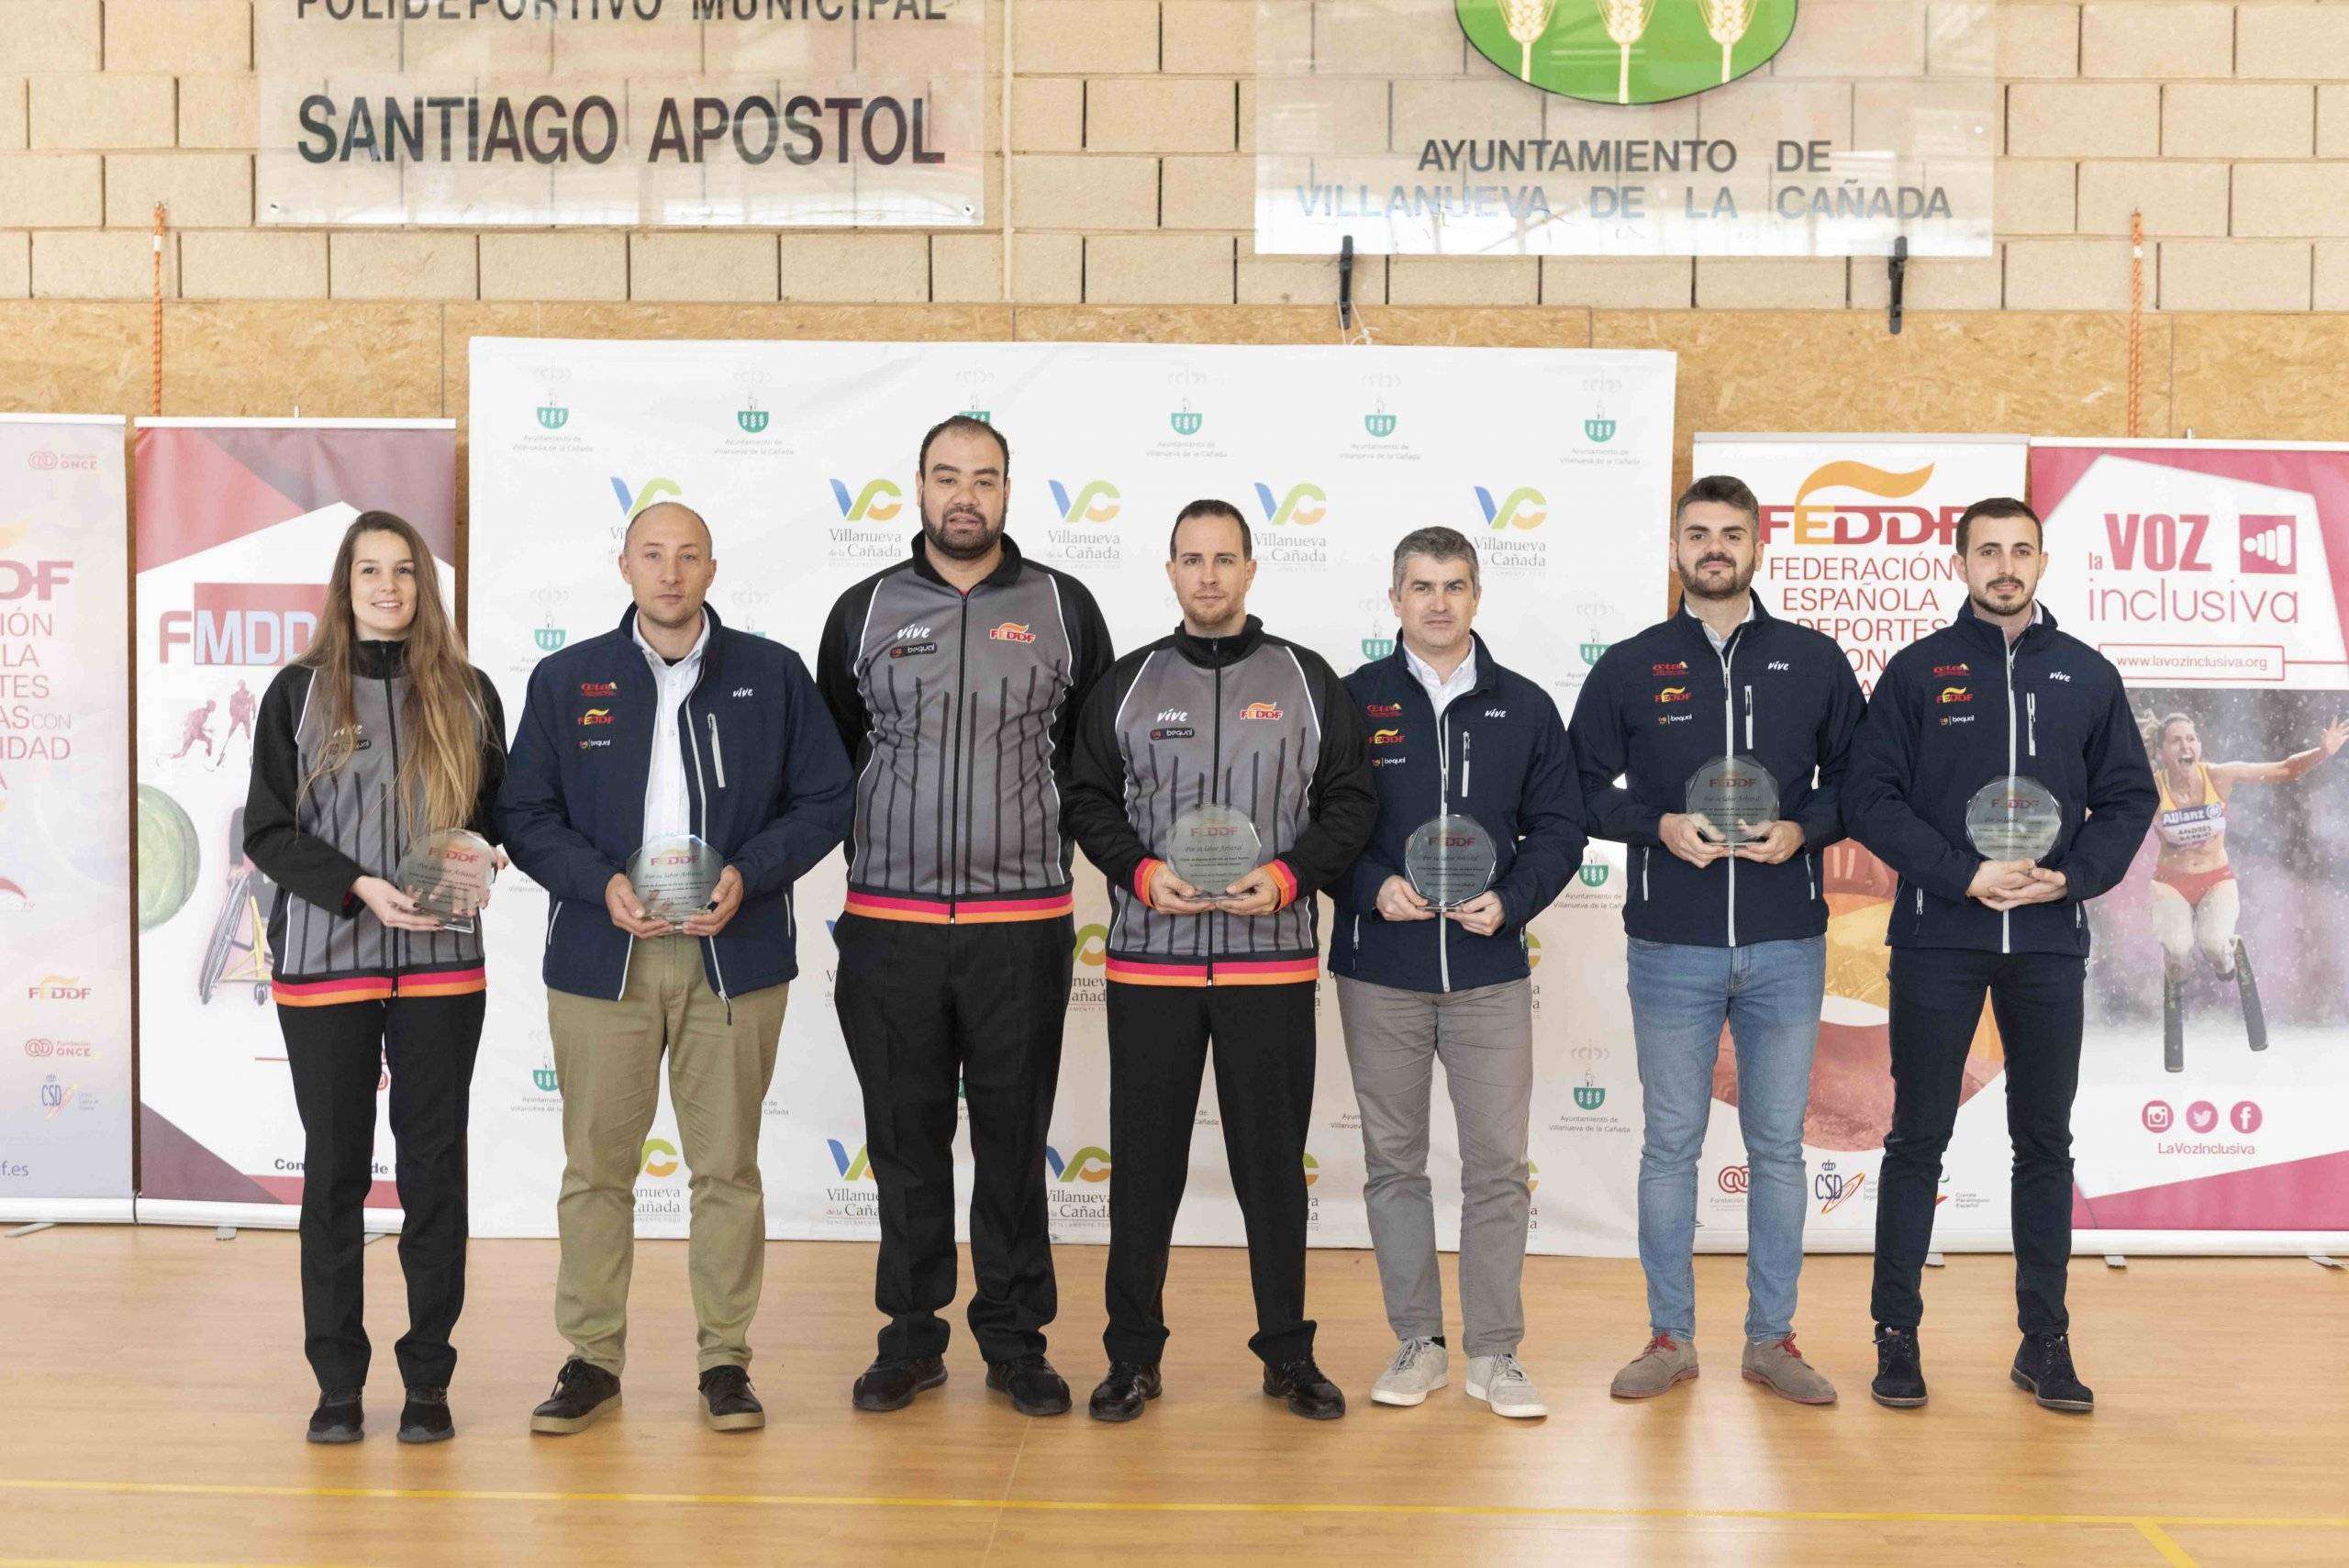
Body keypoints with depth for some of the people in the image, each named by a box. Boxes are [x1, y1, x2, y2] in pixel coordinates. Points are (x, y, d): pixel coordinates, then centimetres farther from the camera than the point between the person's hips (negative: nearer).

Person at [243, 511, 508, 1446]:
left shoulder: (467, 695, 6)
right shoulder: (299, 692, 3)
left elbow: (502, 812, 13)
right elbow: (267, 831, 0)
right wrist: (361, 888, -14)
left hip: (442, 964, 1)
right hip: (325, 962, -1)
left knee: (434, 1167, 4)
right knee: (335, 1169, 5)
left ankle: (427, 1380, 14)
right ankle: (337, 1383, 16)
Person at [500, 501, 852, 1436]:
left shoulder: (773, 675, 4)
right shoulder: (566, 680, 7)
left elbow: (825, 800, 4)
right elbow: (525, 814, 5)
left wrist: (747, 876, -11)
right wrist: (602, 885, -11)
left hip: (734, 955, 0)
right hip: (600, 957, 1)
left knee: (727, 1167, 5)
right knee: (596, 1165, 5)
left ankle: (725, 1360, 16)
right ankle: (592, 1358, 18)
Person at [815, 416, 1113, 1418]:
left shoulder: (1063, 607, 3)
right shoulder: (865, 610, 6)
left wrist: (1071, 849, 7)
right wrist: (873, 849, 10)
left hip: (1022, 926, -1)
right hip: (890, 927, 1)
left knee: (1014, 1141, 6)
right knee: (906, 1140, 8)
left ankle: (1015, 1341, 18)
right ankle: (911, 1335, 21)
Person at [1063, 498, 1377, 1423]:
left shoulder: (1306, 679, 5)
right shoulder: (1129, 682, 8)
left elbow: (1351, 799, 4)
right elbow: (1088, 800, 8)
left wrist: (1289, 875, -11)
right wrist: (1139, 872, -9)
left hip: (1273, 963, -1)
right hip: (1149, 963, 1)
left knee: (1274, 1162, 6)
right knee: (1144, 1161, 6)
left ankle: (1288, 1353, 19)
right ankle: (1133, 1355, 18)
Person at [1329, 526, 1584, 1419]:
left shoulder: (1525, 707, 6)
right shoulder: (1353, 701, 2)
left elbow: (1559, 827, 7)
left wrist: (1510, 900, -9)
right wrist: (1372, 886, -14)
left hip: (1490, 974, 1)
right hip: (1380, 974, 0)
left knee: (1499, 1165, 2)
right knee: (1393, 1162, 8)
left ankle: (1494, 1353, 14)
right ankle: (1417, 1343, 20)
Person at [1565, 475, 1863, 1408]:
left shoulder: (1814, 662, 7)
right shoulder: (1630, 668, 5)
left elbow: (1856, 778, 10)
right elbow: (1584, 788, 6)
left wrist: (1803, 828, -9)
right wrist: (1658, 825, -11)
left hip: (1786, 949, 1)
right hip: (1672, 949, -1)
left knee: (1778, 1147, 8)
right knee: (1671, 1145, 6)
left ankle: (1771, 1339, 19)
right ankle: (1670, 1338, 18)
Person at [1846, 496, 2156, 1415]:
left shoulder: (2088, 675, 8)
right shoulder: (1919, 670, 2)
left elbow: (2128, 798, 9)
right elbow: (1871, 797, -4)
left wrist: (2074, 876, -9)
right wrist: (1964, 875, -14)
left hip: (2049, 942, 2)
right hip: (1938, 941, -2)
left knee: (2045, 1141, 9)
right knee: (1919, 1139, 3)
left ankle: (2045, 1340, 19)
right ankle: (1896, 1335, 12)